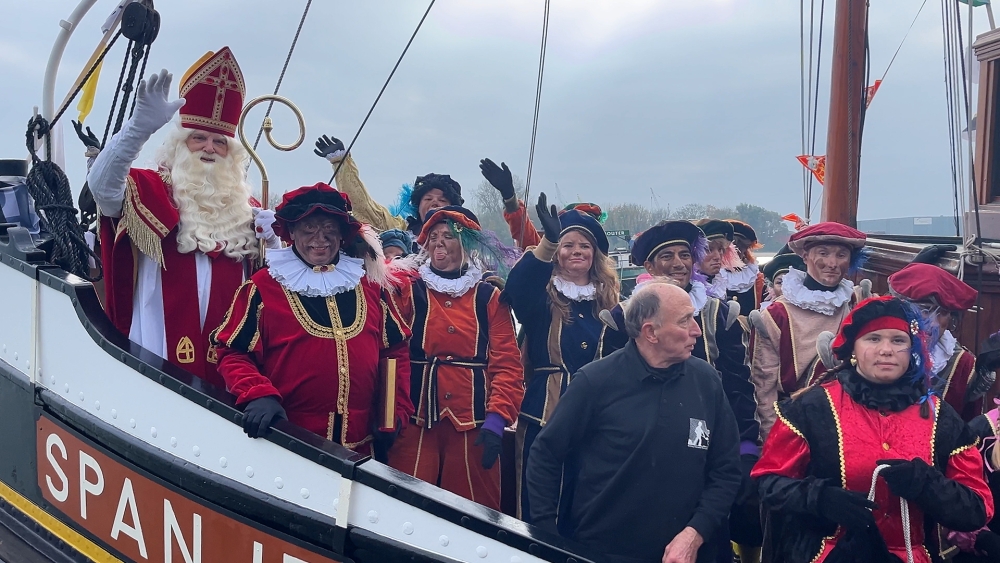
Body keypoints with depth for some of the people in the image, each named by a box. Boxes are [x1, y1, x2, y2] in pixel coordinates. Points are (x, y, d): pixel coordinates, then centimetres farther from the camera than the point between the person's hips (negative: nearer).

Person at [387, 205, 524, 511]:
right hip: (415, 418, 0)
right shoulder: (408, 291, 8)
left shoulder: (490, 297, 7)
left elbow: (507, 364, 0)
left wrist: (497, 419, -9)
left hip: (473, 422, 0)